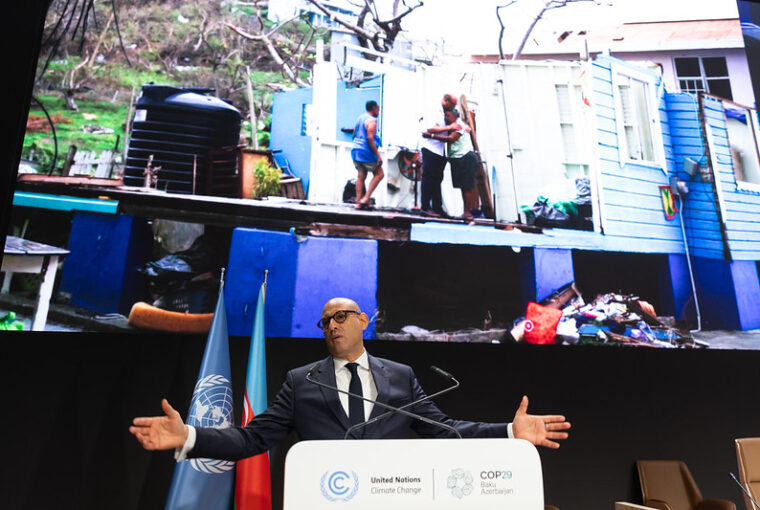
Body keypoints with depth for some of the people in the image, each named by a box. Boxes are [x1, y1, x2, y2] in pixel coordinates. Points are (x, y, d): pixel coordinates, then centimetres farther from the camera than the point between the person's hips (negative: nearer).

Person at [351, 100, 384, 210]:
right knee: (379, 174, 2)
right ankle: (366, 198, -6)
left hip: (356, 151, 8)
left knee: (361, 176, 9)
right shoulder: (372, 120, -10)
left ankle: (358, 202, 6)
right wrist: (378, 155, -18)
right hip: (366, 152, -8)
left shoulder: (360, 117, 16)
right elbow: (370, 138, -19)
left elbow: (354, 134, 22)